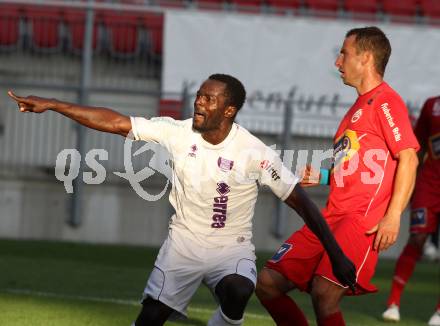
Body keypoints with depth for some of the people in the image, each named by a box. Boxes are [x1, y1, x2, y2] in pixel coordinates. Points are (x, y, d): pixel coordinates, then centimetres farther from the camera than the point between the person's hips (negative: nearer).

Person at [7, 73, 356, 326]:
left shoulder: (255, 153, -18)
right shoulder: (177, 132, -10)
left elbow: (301, 201, -14)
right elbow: (116, 122, -8)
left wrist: (336, 255, -15)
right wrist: (52, 105, -12)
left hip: (232, 248, -3)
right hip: (184, 242, 3)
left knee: (237, 291, -36)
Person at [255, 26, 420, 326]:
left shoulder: (386, 101, -4)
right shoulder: (359, 107, 25)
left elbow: (408, 158, -13)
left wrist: (393, 215, -21)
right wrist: (322, 177, 15)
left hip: (364, 220, -10)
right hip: (332, 218, 10)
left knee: (324, 293, -26)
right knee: (268, 283, 3)